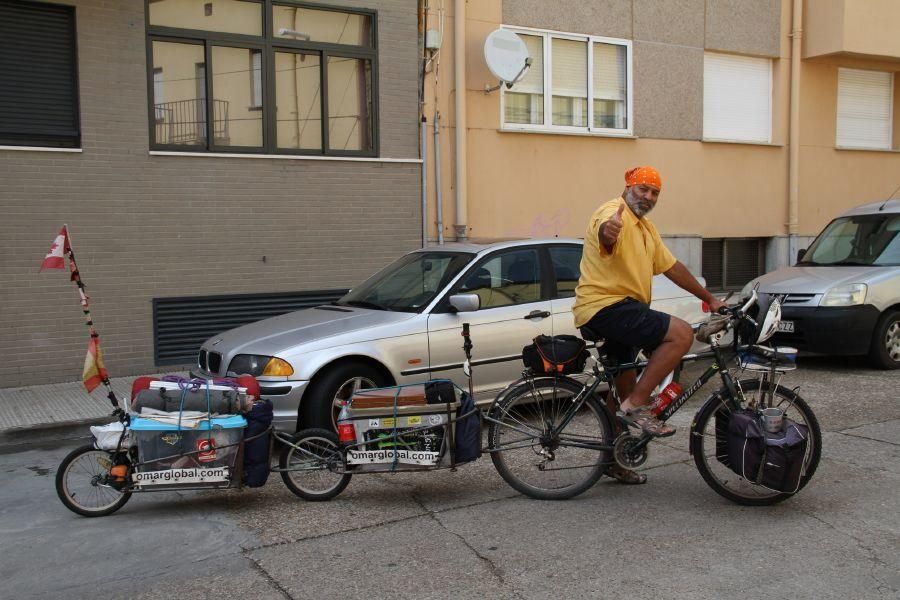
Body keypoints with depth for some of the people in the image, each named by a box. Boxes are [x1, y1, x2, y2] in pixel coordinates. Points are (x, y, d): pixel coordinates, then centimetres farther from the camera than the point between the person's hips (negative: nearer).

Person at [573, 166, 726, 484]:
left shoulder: (645, 228, 21)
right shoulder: (614, 212, -11)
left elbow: (671, 266, 22)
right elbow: (605, 232, -36)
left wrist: (709, 299, 21)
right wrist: (609, 230, -61)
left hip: (618, 309, 11)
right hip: (605, 306, -11)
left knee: (622, 386, 16)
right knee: (681, 333, -20)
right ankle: (637, 405, -15)